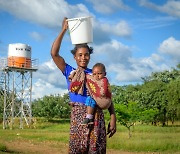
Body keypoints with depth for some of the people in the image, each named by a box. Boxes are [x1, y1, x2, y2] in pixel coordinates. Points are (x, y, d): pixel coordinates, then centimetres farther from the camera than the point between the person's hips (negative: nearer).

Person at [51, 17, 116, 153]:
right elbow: (54, 53, 1)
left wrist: (113, 118, -2)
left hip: (96, 116, 1)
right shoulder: (70, 72, 12)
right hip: (78, 115, 0)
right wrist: (63, 30, 1)